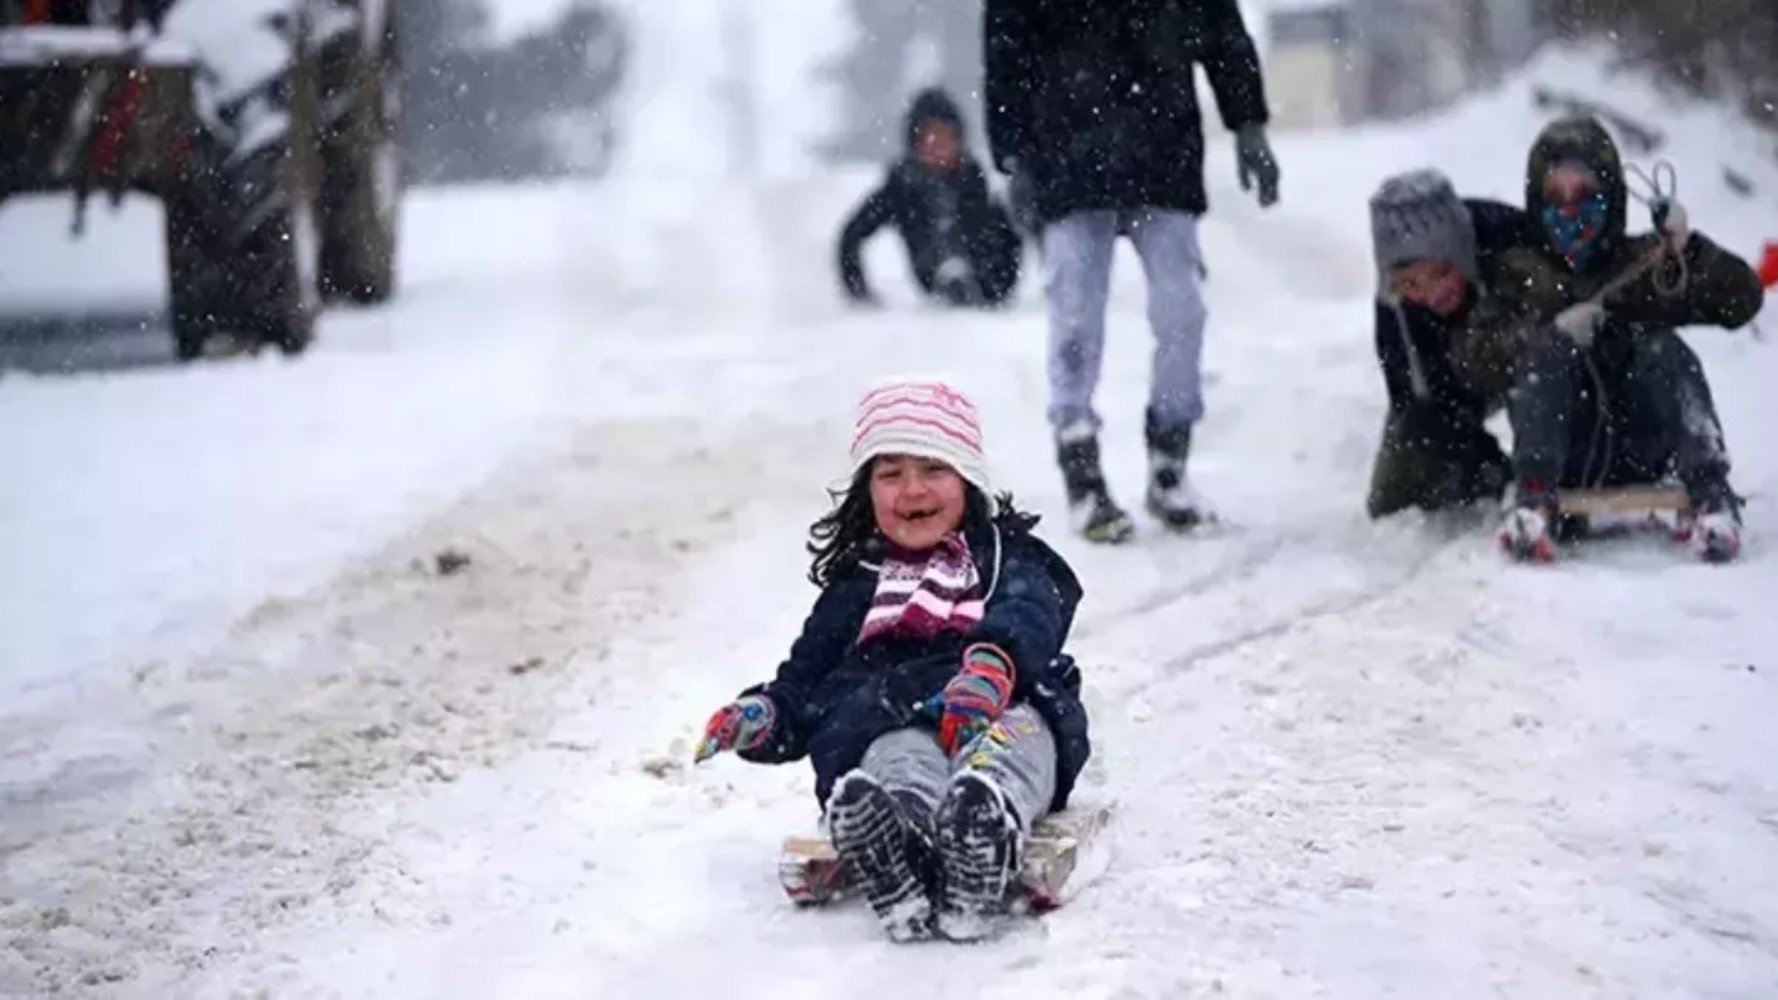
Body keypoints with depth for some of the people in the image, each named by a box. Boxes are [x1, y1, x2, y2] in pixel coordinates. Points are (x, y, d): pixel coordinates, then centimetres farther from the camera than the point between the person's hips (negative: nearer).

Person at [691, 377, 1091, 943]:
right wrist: (762, 716, 4)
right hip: (889, 721, 1)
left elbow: (1027, 619, 2)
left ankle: (989, 814, -73)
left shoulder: (1009, 559, 26)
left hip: (1002, 709, -1)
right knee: (899, 757, -39)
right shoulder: (854, 588, 37)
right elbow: (805, 679, 31)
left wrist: (991, 667, -25)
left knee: (1016, 730, -40)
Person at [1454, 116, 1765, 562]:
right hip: (1564, 456, 0)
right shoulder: (1523, 273, 17)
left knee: (1663, 349, -22)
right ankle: (1535, 500, -39)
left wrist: (1687, 247, -10)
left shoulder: (1645, 260, 17)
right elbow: (1474, 354, 2)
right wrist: (1553, 331, -14)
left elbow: (1743, 299, 7)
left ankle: (1709, 493, -35)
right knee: (1546, 354, -23)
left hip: (1641, 453, 0)